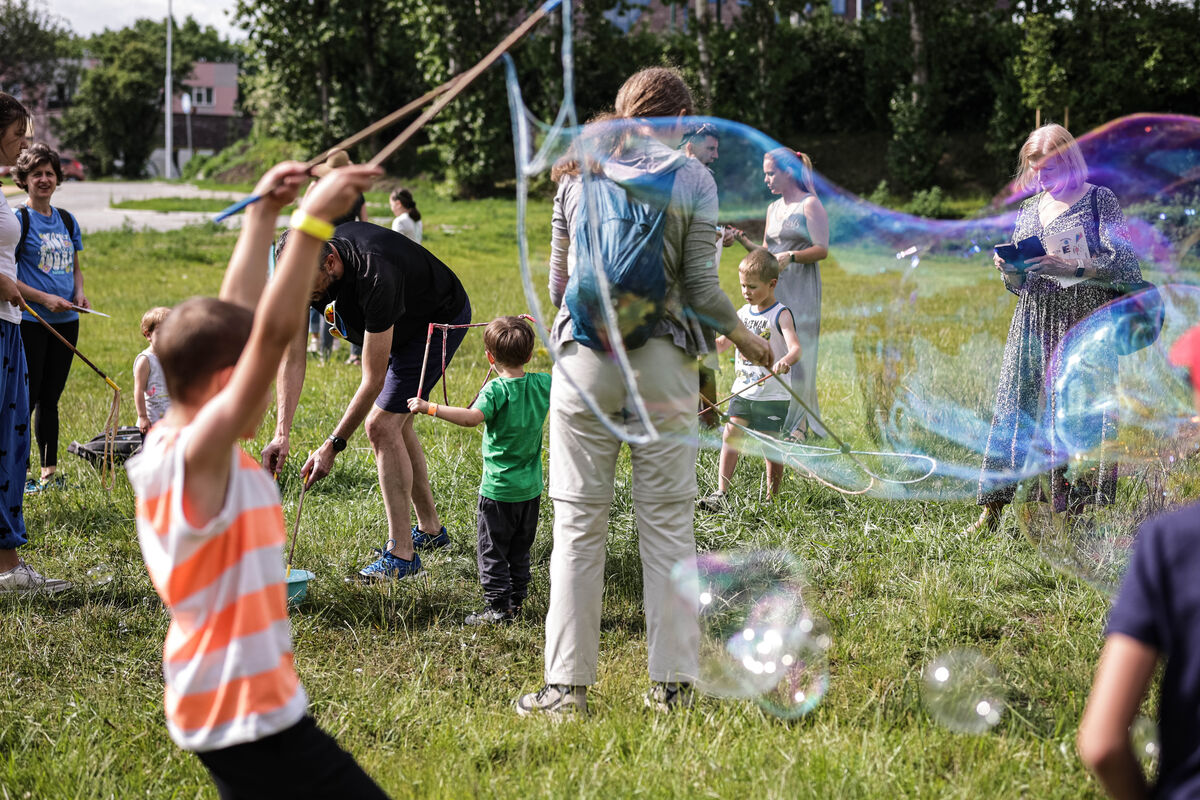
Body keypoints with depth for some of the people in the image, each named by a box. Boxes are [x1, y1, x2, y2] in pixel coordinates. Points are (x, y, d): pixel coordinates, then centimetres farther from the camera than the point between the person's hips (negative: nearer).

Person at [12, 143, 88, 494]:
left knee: (50, 398, 12)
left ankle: (49, 472, 17)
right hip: (29, 322, -6)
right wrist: (43, 298, -17)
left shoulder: (67, 221, 13)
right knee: (27, 398, -6)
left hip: (65, 321, 6)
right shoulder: (18, 219, -7)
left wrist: (79, 293, 2)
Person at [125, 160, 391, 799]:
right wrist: (312, 220, -30)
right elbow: (273, 334, -30)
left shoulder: (169, 443, 4)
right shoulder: (197, 453, -21)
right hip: (249, 715, -10)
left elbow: (237, 322, 11)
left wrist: (263, 214, 13)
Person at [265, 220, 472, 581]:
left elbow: (373, 380, -35)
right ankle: (430, 529, 32)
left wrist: (332, 446, -32)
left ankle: (401, 553, -10)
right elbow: (292, 359, -17)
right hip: (401, 325, 8)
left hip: (441, 319, -8)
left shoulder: (374, 277, -42)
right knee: (396, 422, 15)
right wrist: (282, 433, -26)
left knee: (382, 424, -15)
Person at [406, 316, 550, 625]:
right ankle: (516, 602, 23)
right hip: (531, 488, 6)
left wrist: (429, 408, -35)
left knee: (492, 552, 4)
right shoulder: (544, 384, -2)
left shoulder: (496, 390, -19)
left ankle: (499, 607, 4)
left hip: (498, 490, -6)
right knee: (519, 551, 18)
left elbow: (472, 417, -35)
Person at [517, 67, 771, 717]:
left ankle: (568, 685, 5)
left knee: (578, 523, 5)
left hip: (584, 361, 2)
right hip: (662, 363, -1)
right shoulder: (691, 178, 0)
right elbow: (700, 288, -5)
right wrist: (743, 335, 13)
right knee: (666, 524, 6)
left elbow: (557, 282, 9)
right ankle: (673, 682, 9)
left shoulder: (579, 174, 8)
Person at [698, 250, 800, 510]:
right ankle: (721, 494, -4)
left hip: (772, 395, -5)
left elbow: (795, 348, -26)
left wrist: (786, 361, -48)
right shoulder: (743, 313, 9)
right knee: (730, 436, -5)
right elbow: (723, 342, 23)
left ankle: (771, 499, 12)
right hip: (742, 391, 5)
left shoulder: (780, 315, -10)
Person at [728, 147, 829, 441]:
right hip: (773, 290, 7)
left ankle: (799, 424, 0)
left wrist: (790, 256, -23)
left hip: (800, 293, -7)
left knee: (797, 355, -5)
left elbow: (822, 249, -10)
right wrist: (746, 243, 2)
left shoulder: (810, 205, -5)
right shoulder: (773, 208, 17)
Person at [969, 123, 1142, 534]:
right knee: (1015, 404, 0)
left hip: (1084, 324, -5)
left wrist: (1072, 267, -20)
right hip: (1034, 322, 5)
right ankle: (993, 507, 2)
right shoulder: (1029, 209, 16)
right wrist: (1008, 270, -2)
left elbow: (1124, 264, -9)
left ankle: (1072, 509, -1)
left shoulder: (1099, 200, -1)